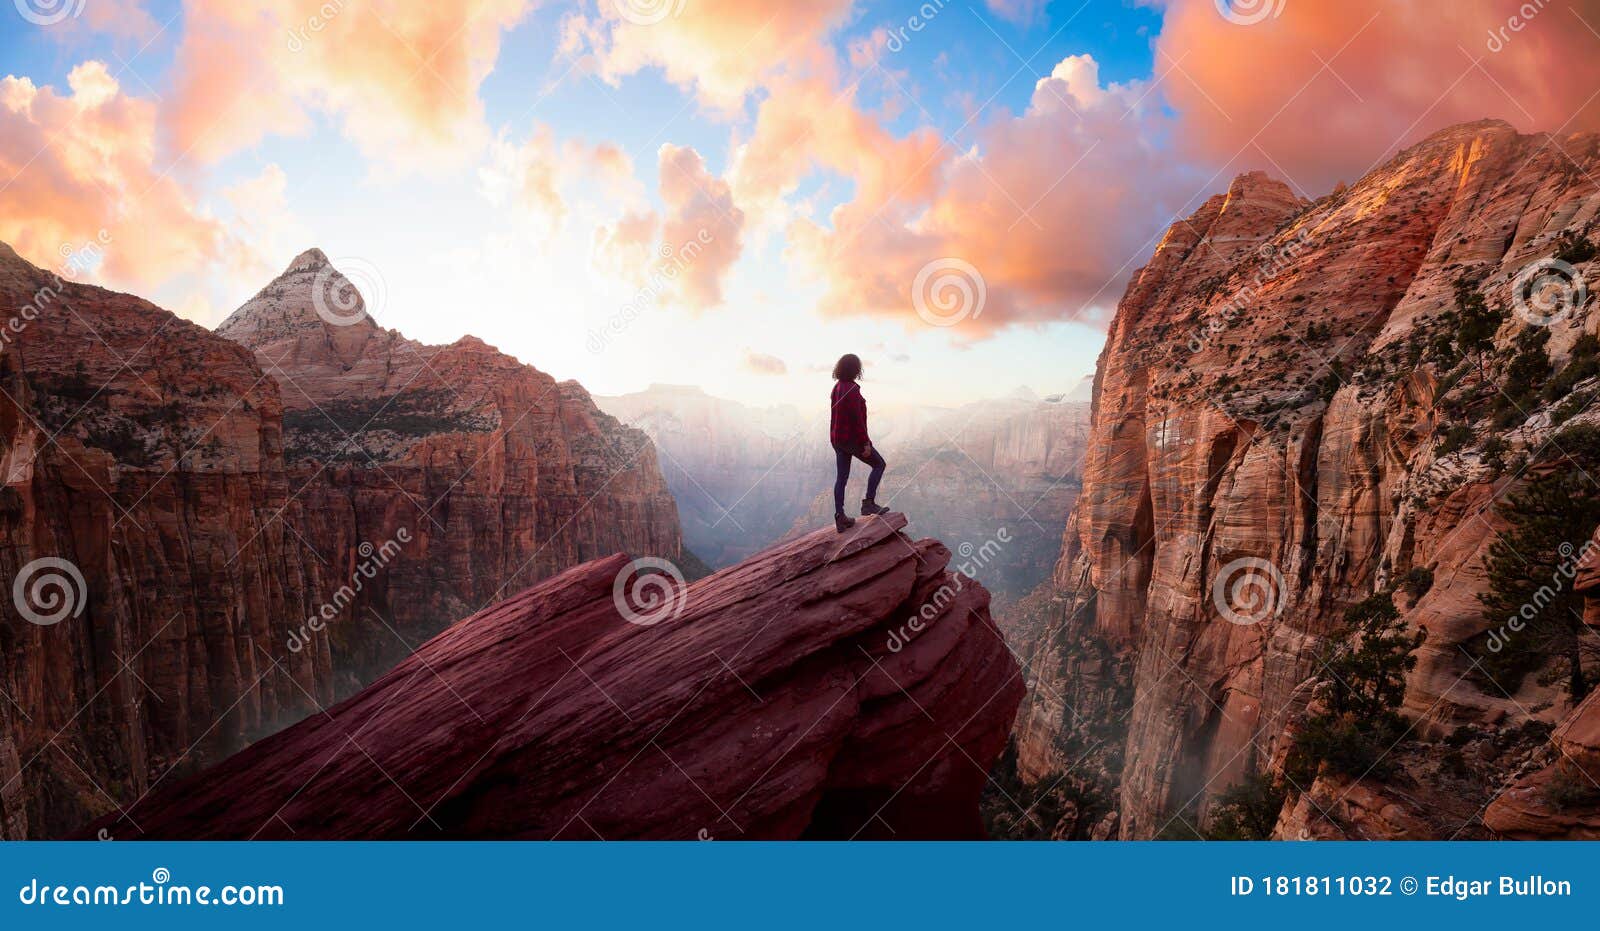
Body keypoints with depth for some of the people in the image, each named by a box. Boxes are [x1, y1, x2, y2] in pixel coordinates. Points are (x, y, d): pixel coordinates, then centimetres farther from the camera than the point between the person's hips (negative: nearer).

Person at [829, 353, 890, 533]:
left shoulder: (837, 387, 8)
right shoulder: (852, 390, -21)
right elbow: (857, 418, -23)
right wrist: (866, 443, -18)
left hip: (837, 438, 9)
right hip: (852, 439, -9)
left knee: (842, 477, 10)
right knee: (879, 464, 10)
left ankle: (840, 519, 10)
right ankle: (868, 504, 6)